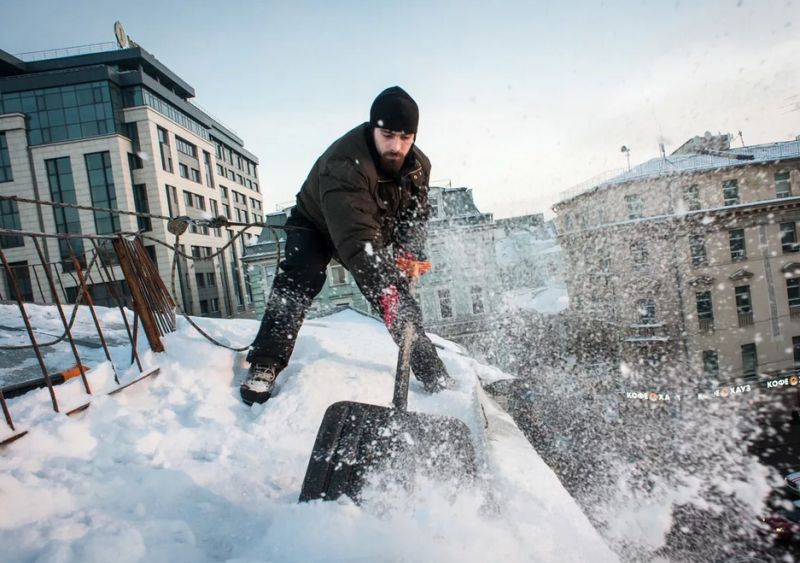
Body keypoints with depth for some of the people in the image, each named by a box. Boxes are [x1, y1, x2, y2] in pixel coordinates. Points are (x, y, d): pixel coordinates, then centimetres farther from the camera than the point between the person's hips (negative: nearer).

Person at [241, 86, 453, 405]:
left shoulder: (418, 165, -17)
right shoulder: (345, 164, -40)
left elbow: (416, 214, -6)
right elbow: (356, 237, -50)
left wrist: (409, 253, -24)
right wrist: (385, 289, -58)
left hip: (377, 234, 4)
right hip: (316, 225, -4)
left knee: (400, 301, -3)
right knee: (299, 282, -31)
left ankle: (435, 378, 10)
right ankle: (265, 366, -21)